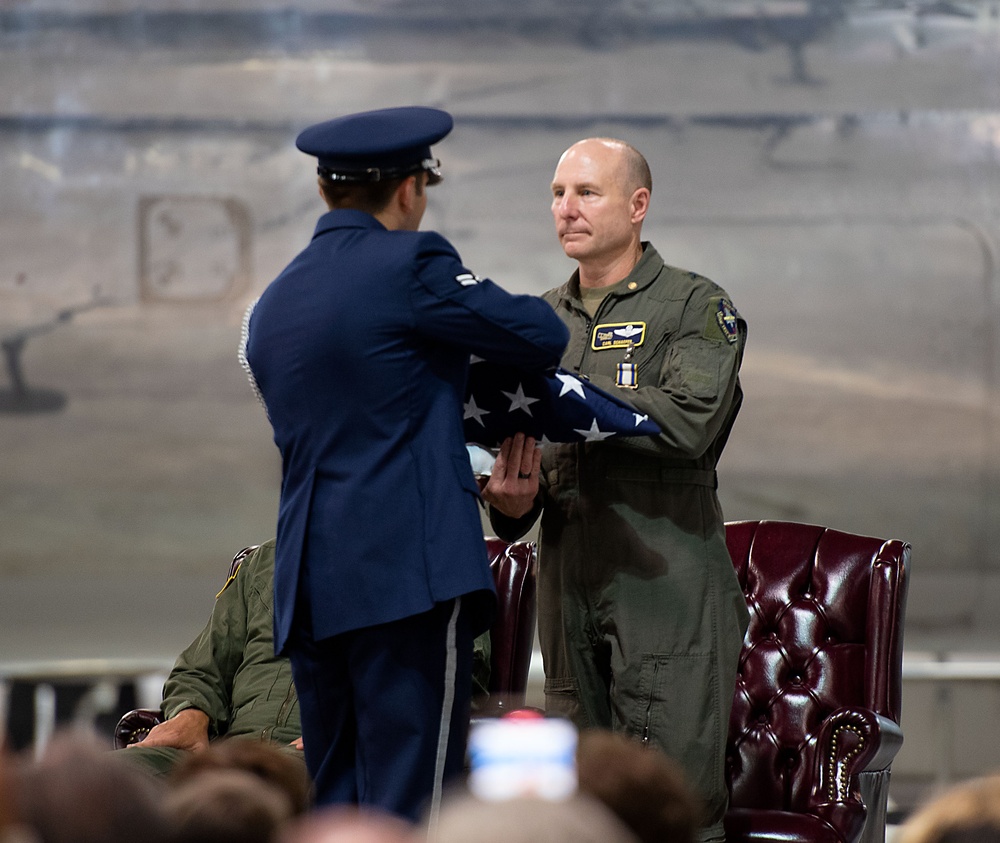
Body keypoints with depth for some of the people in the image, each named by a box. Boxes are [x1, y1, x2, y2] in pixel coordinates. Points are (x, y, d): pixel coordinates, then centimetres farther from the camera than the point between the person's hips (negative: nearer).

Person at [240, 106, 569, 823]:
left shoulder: (271, 304, 18)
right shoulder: (409, 265, -6)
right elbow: (543, 337, -2)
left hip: (310, 583, 8)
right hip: (408, 574, -8)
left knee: (332, 805, 10)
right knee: (409, 805, -8)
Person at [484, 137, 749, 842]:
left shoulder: (696, 307, 1)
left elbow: (690, 421, -16)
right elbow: (510, 449, 21)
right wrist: (509, 496, -3)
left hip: (668, 591, -6)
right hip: (571, 594, 6)